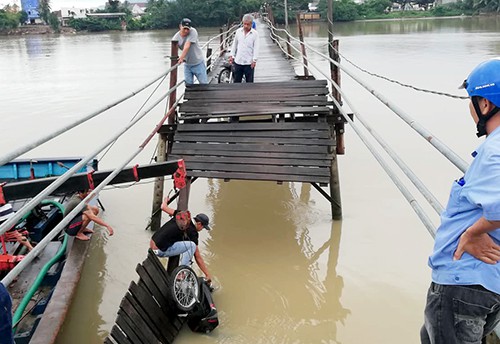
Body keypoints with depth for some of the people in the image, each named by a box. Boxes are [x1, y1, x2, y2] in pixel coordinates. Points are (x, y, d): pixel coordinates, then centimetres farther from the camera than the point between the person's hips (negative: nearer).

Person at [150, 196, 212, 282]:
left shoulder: (181, 215, 9)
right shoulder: (192, 232, -7)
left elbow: (163, 207, 18)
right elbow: (198, 258, -4)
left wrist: (165, 200, 42)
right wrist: (208, 275, 4)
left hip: (152, 245, 9)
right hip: (160, 251, -9)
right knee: (192, 245, -10)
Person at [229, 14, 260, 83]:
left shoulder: (255, 33, -5)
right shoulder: (238, 31, 5)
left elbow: (256, 47, -8)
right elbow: (234, 44, 13)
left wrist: (254, 60, -16)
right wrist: (231, 55, 8)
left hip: (249, 62, -3)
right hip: (238, 61, 3)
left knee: (249, 81, 6)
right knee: (237, 80, 11)